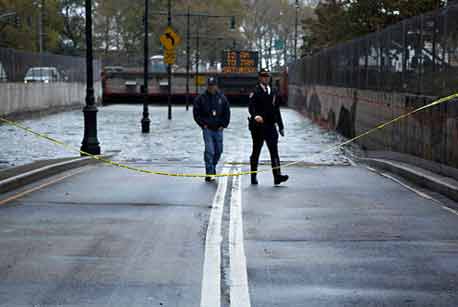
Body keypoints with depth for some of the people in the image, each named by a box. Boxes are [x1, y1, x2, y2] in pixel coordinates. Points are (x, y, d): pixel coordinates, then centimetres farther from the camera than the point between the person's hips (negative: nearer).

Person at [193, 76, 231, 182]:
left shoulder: (222, 98, 5)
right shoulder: (201, 98, -2)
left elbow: (227, 113, 11)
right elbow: (196, 113, 3)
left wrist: (223, 125, 4)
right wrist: (203, 124, -2)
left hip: (218, 129, 3)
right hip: (207, 129, -3)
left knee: (218, 151, 11)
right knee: (209, 151, -12)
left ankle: (212, 167, 34)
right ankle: (209, 174, -12)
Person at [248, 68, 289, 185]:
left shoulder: (273, 92, 15)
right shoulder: (255, 92, -3)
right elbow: (251, 107, -17)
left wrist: (281, 126, 18)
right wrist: (255, 116, -38)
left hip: (271, 126, 4)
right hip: (258, 126, -4)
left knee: (274, 151, -8)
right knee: (256, 151, 7)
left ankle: (277, 176, -16)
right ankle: (253, 176, 17)